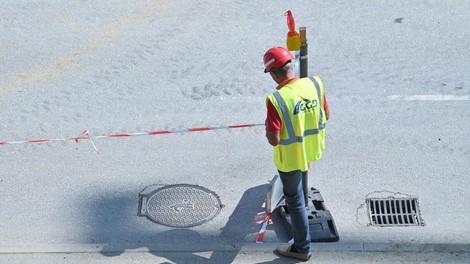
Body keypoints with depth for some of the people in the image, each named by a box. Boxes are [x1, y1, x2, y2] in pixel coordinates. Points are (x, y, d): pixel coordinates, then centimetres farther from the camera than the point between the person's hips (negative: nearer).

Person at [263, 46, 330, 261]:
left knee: (295, 200, 13)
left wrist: (267, 125, -7)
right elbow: (326, 115, 0)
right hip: (311, 149, 6)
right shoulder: (315, 83, -14)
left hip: (290, 158, -6)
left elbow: (274, 140, -27)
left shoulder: (276, 100, -31)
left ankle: (301, 248, 30)